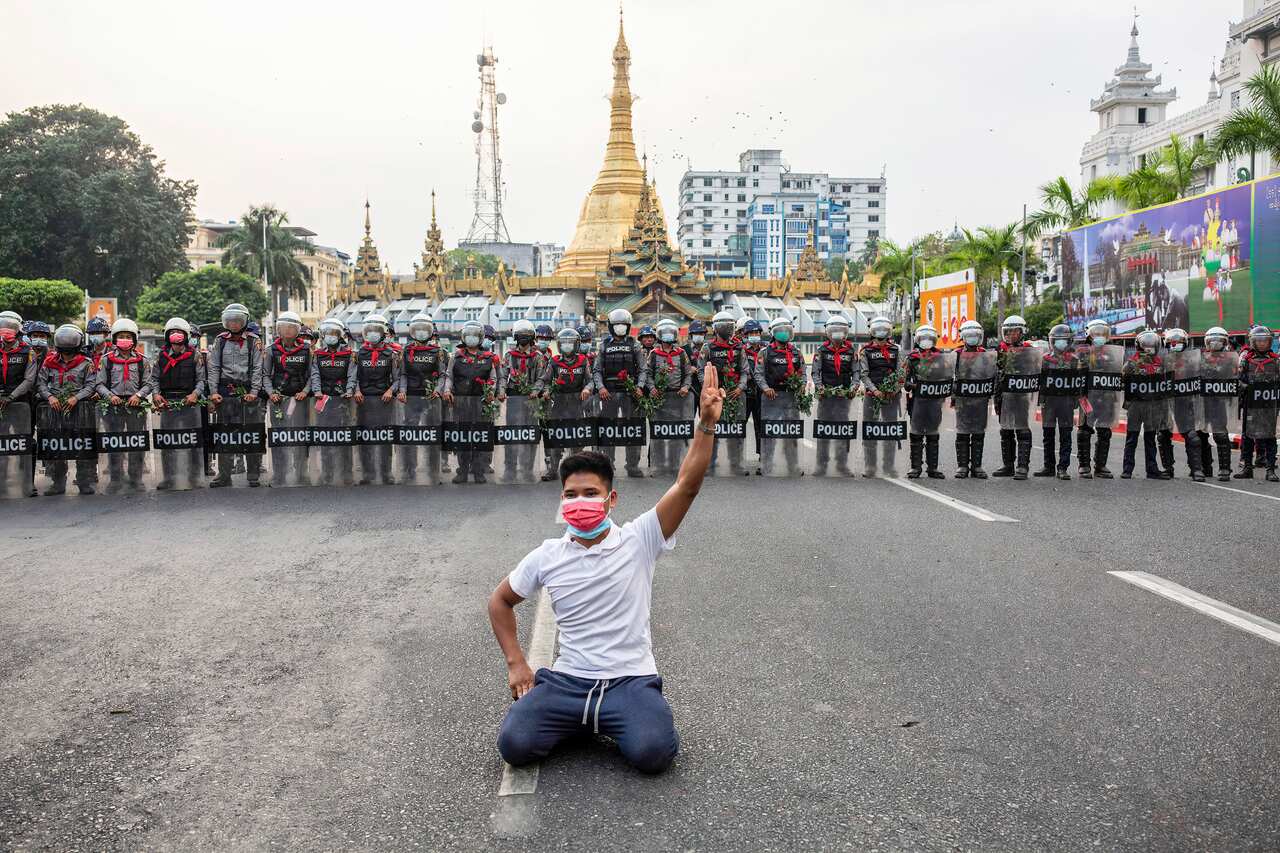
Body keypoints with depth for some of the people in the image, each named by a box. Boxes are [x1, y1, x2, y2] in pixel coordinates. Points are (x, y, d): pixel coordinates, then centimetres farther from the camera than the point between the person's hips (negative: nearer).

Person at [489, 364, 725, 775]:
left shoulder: (638, 540, -6)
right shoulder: (546, 557, 2)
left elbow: (687, 484, -17)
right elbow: (500, 601, 18)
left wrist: (706, 423, -29)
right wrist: (516, 664, 8)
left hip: (631, 678, -2)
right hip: (567, 679, 3)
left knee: (652, 753, -29)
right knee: (514, 745, -19)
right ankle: (576, 720, 12)